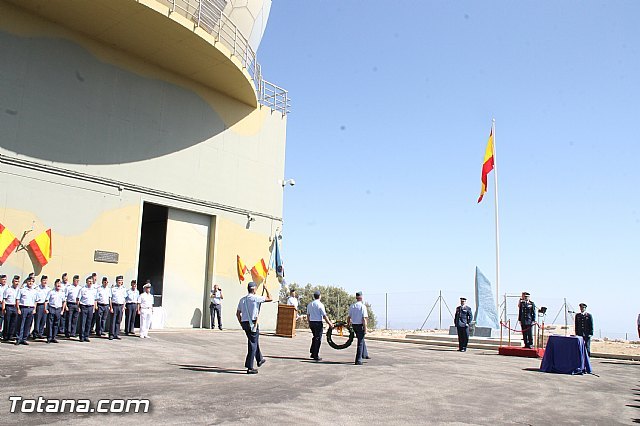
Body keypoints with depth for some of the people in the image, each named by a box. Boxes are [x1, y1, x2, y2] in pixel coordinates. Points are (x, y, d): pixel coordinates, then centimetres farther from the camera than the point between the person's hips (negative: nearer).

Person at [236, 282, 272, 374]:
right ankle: (250, 368, -1)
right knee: (253, 345, -1)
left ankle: (259, 359, 38)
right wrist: (266, 289, 11)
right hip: (253, 323, -7)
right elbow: (270, 299, -2)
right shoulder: (256, 298, -10)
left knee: (255, 341, 24)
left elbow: (238, 313, 11)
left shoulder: (242, 300, 8)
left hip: (244, 323, 7)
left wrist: (241, 324, 20)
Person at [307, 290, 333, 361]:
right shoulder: (320, 304, -12)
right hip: (318, 323, -6)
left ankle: (312, 353, 21)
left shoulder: (309, 304, 8)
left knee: (315, 337, 20)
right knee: (318, 339, 1)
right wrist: (329, 323, -6)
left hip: (311, 322, 6)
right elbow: (324, 315, -13)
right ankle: (316, 356, 3)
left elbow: (308, 315, 15)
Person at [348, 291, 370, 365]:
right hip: (360, 325, -6)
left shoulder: (352, 306, 3)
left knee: (362, 339, 26)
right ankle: (358, 360, 3)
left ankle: (365, 354, 38)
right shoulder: (363, 306, -14)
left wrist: (348, 324, 22)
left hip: (354, 325, 6)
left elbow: (349, 317, 7)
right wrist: (365, 329, -14)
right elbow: (364, 319, -17)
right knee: (360, 342, 2)